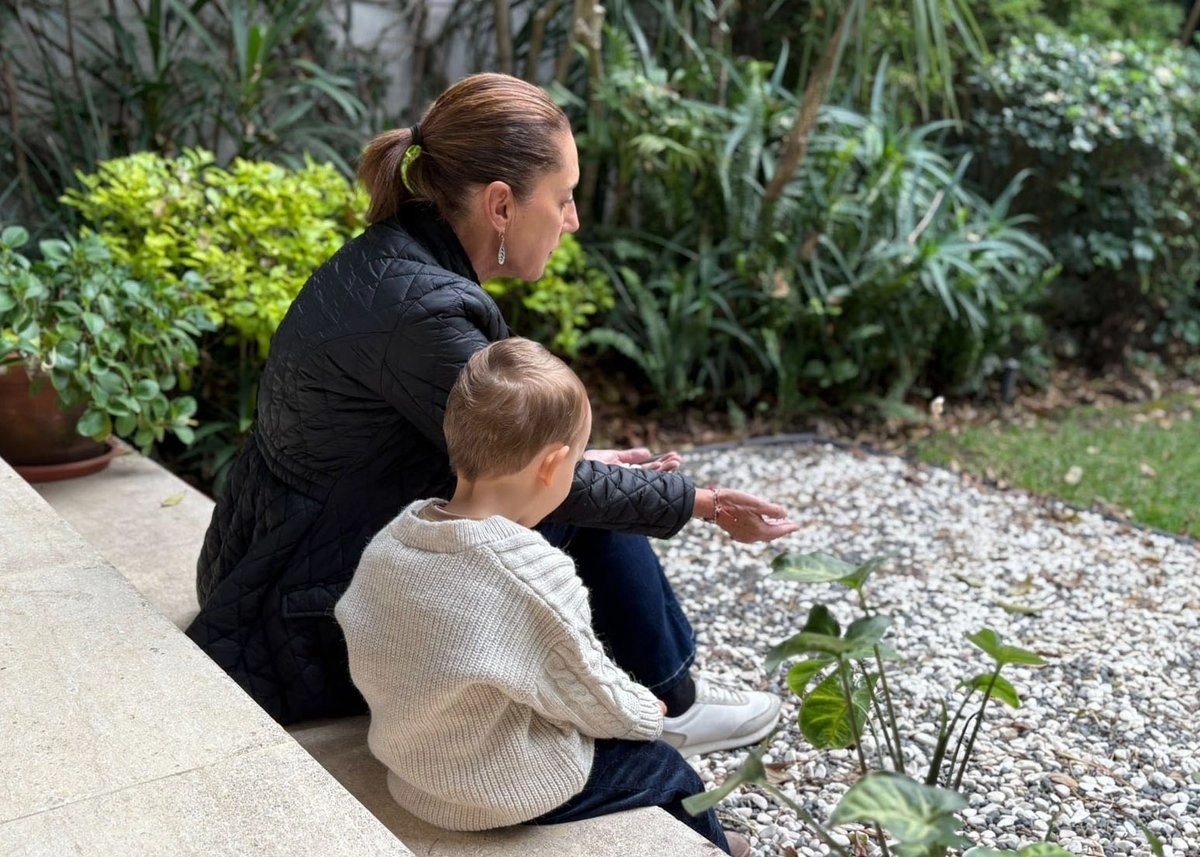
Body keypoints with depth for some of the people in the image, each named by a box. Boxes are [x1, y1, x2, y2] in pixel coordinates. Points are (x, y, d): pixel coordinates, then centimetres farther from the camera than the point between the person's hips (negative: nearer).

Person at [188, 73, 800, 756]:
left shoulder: (390, 261, 1)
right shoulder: (421, 308, -28)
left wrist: (582, 462, 13)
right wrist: (697, 502, -6)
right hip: (325, 630, -9)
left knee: (590, 489, 6)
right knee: (584, 509, -9)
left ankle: (668, 690, 19)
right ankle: (667, 706, 13)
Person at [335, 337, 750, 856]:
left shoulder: (391, 540, -10)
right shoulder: (535, 573, -30)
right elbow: (594, 697, -18)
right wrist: (647, 713, 4)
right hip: (502, 792, -7)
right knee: (670, 773, 16)